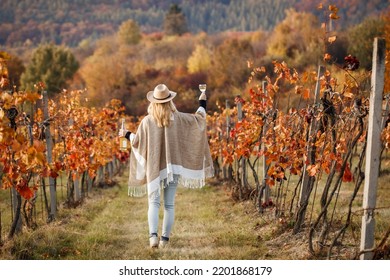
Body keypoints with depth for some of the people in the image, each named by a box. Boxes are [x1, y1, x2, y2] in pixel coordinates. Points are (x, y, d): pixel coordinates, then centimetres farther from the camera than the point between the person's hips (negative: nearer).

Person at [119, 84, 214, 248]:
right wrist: (202, 103, 28)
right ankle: (165, 238, 6)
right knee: (169, 204, 7)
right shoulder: (178, 118, -3)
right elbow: (199, 119, 9)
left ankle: (153, 235, -19)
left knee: (153, 202, 1)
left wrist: (127, 135, 26)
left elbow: (137, 142, 4)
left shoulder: (147, 121, -6)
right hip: (173, 166, 1)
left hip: (154, 168, -1)